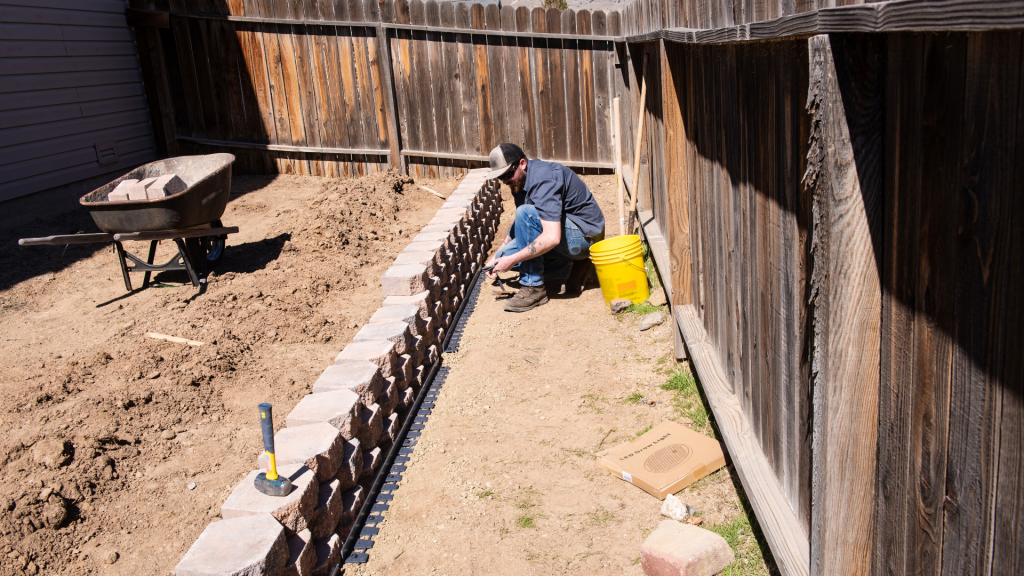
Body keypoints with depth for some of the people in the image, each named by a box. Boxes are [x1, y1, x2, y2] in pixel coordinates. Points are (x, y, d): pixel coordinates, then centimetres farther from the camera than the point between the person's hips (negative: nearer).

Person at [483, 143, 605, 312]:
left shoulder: (544, 180, -27)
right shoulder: (519, 179, 4)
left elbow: (552, 238, -36)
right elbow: (519, 226, 19)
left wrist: (512, 260, -30)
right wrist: (496, 257, 10)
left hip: (585, 234, -10)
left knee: (526, 213, -29)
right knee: (504, 255, 1)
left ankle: (533, 288, -19)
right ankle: (571, 269, 6)